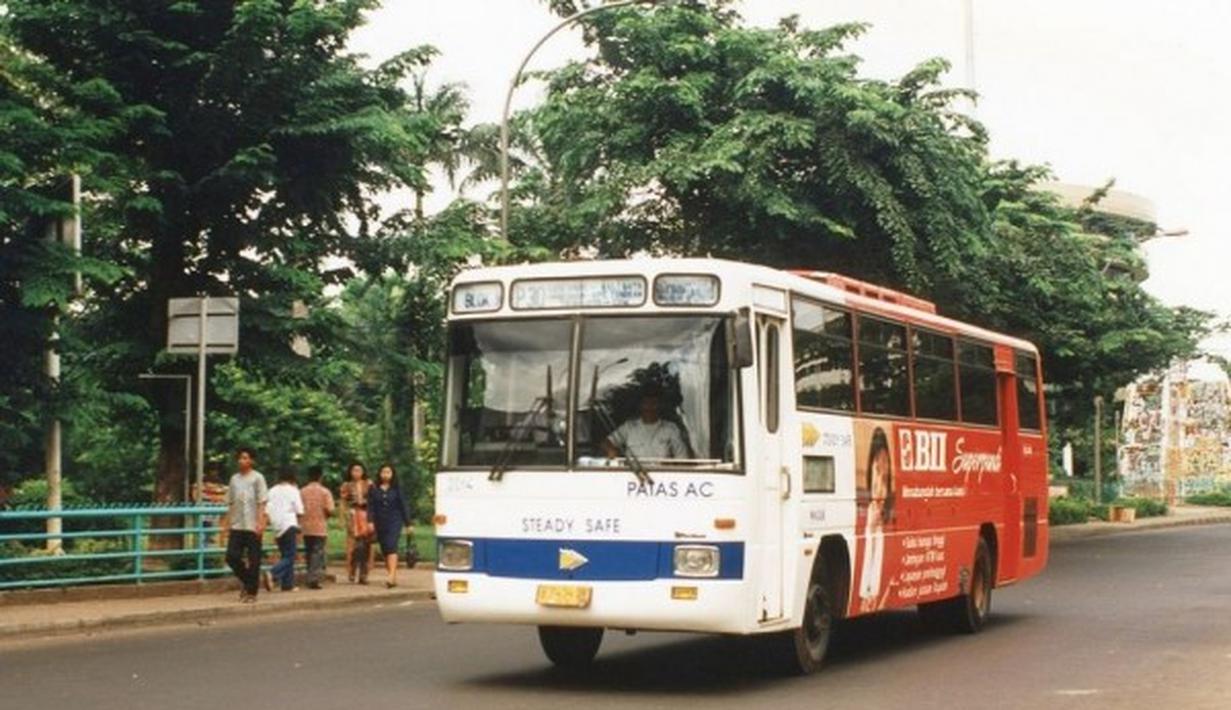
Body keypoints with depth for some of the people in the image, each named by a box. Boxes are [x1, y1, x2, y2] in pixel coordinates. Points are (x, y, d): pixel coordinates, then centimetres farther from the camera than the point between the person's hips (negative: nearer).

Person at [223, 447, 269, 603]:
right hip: (237, 526, 5)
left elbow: (262, 502, -6)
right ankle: (246, 581, 19)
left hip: (252, 526, -5)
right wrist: (228, 522, 10)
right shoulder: (234, 479, 12)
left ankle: (251, 592, 8)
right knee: (232, 557, -4)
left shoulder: (257, 478, -2)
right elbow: (230, 503, 16)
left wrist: (260, 523, -14)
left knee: (253, 561, -1)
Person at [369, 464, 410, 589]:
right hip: (380, 523, 3)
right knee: (385, 550, 6)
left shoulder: (396, 489, 4)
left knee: (391, 547, -18)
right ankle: (393, 578, 14)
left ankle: (392, 575, -28)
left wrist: (407, 523, 8)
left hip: (394, 521, -3)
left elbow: (402, 506, 7)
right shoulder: (374, 489, 7)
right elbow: (370, 506, 2)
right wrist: (371, 521, -11)